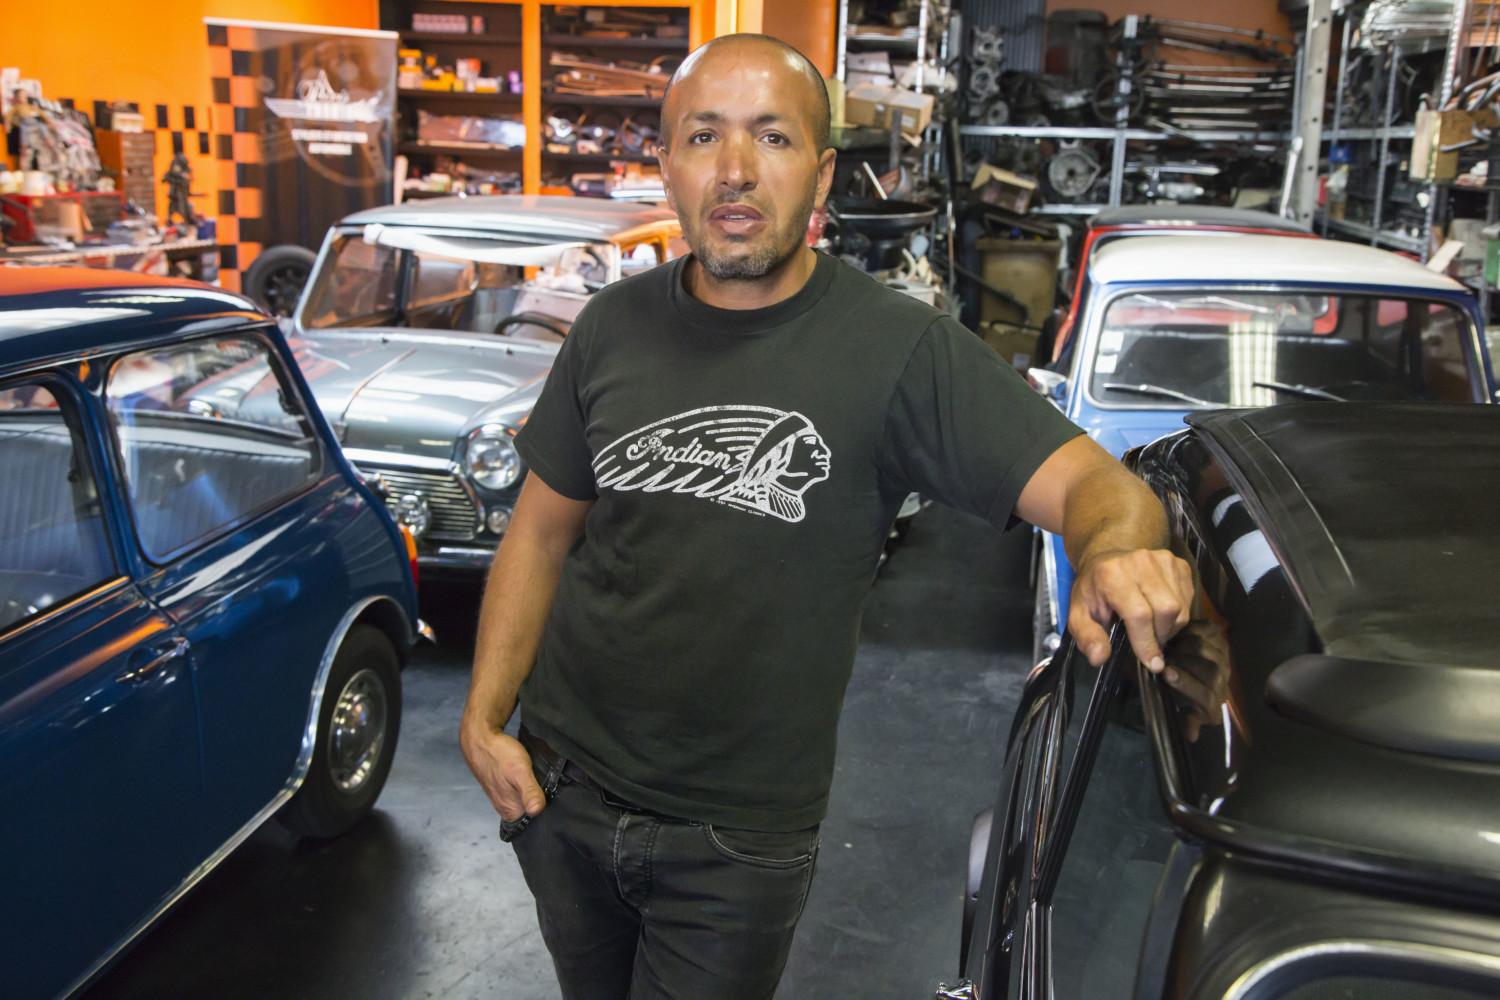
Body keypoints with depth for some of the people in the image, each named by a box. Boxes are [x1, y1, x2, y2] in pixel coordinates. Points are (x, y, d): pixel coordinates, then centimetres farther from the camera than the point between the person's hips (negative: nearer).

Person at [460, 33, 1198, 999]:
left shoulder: (903, 349, -15)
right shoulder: (615, 327, -2)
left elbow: (1093, 482, -21)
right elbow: (544, 526, 5)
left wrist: (1120, 551, -45)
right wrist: (485, 713, -1)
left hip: (739, 838, -4)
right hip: (561, 786, 4)